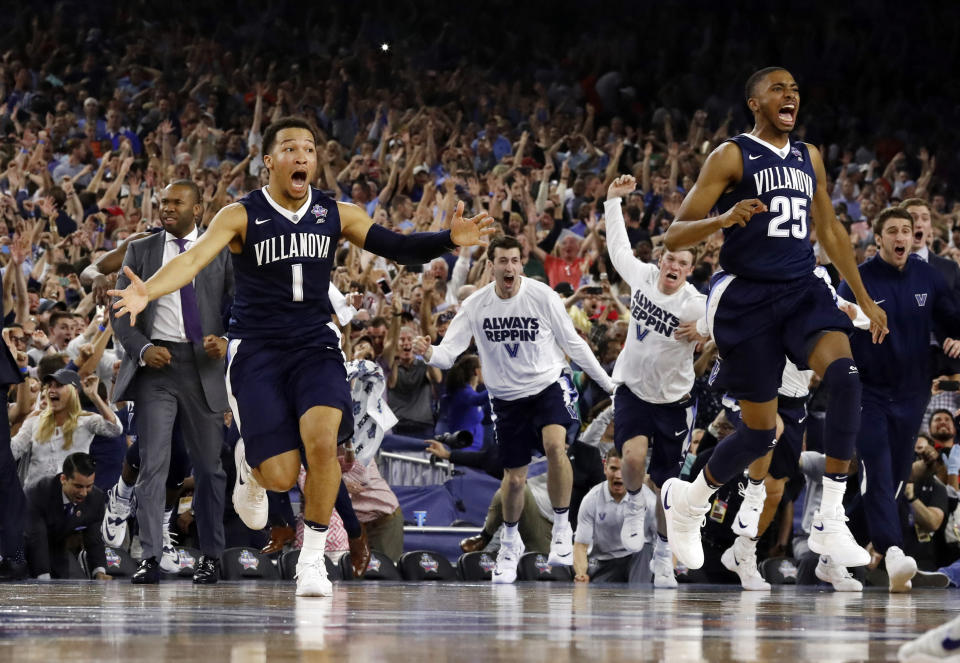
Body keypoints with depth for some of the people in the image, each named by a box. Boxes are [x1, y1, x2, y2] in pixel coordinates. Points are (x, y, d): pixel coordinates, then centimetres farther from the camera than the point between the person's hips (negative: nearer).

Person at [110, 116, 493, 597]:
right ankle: (250, 461, 31)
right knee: (281, 477, -9)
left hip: (314, 346, 2)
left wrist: (448, 239, -20)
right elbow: (194, 258, -21)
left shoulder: (336, 215, 2)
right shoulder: (242, 216, -8)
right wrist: (148, 291, -40)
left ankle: (313, 557, -8)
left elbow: (398, 248, 0)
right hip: (255, 352, -2)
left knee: (322, 438, -26)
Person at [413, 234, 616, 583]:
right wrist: (429, 353, -35)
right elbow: (449, 352, -12)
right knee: (514, 478, 7)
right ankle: (510, 541, 36)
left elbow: (573, 342, -3)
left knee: (555, 445, -31)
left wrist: (607, 383, 3)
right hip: (507, 396, 2)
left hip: (549, 384, -2)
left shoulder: (542, 296, -14)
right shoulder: (475, 306, -10)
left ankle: (562, 528, -14)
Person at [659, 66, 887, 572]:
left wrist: (866, 301, 23)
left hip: (802, 291, 4)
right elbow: (673, 237, -8)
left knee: (844, 376, -24)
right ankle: (686, 501, 29)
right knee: (759, 430, -2)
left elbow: (830, 232, 25)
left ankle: (831, 524, -20)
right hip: (746, 297, -4)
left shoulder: (809, 158, 14)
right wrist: (724, 219, -28)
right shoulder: (731, 157, -4)